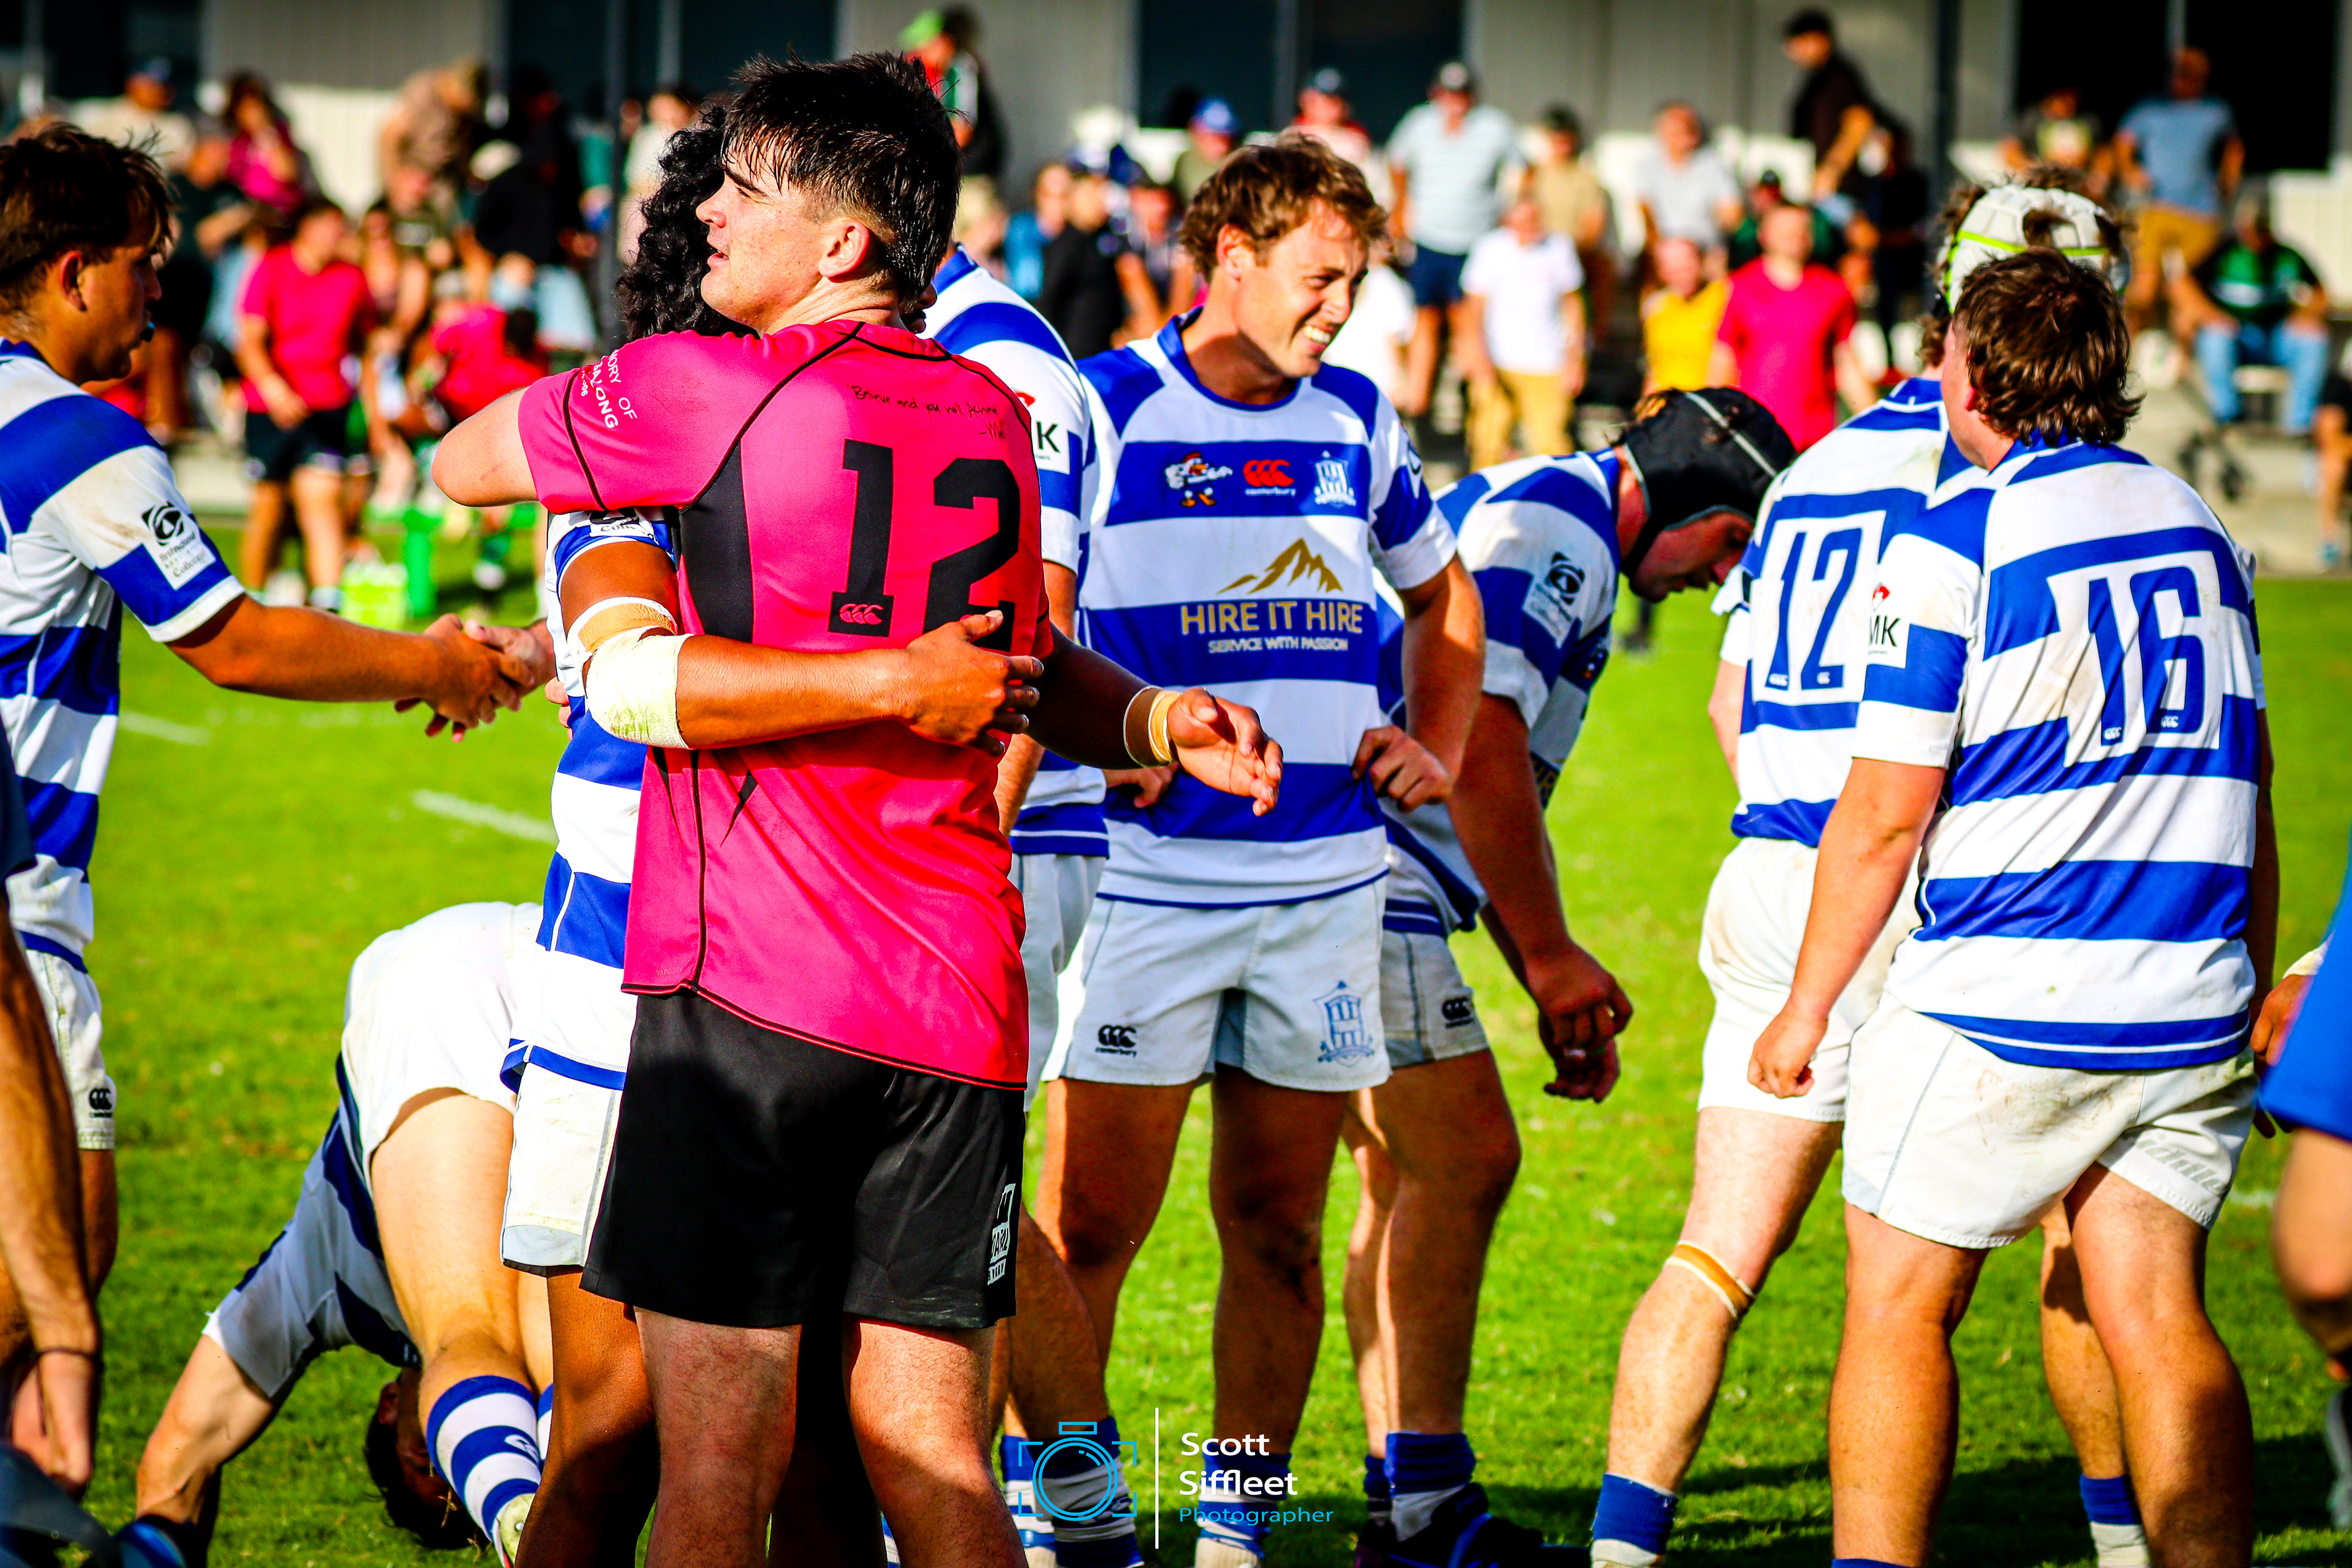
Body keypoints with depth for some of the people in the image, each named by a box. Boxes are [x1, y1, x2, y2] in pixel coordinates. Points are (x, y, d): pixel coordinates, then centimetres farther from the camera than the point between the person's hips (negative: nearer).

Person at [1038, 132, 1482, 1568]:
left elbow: (1444, 596, 28)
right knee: (1091, 1225, -5)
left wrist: (1436, 750, 14)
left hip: (1326, 883, 5)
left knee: (1279, 1233, 7)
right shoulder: (1102, 412, -4)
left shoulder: (1358, 424, 12)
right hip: (1146, 876, -4)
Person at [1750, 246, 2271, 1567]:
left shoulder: (1952, 543, -10)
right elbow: (2246, 781, 16)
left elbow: (1885, 816, -10)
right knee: (2158, 1322, 6)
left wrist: (1808, 1006, 1)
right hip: (2191, 1011, 5)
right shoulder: (2200, 527, 9)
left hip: (2004, 1007, -5)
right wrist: (2251, 997, 25)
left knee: (1900, 1308, 5)